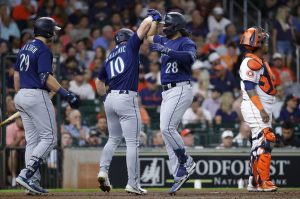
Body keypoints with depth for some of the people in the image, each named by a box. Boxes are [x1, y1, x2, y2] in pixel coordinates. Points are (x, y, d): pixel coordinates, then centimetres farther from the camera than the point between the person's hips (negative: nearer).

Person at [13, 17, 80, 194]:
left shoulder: (25, 48, 15)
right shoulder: (43, 50, -12)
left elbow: (16, 74, 19)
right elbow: (46, 77, -21)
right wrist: (67, 94, -25)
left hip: (22, 95, 9)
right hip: (37, 96, -9)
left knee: (32, 140, 11)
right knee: (49, 138, -5)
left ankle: (33, 181, 7)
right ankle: (27, 174, -15)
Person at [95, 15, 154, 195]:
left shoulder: (109, 57, 19)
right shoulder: (130, 46, 3)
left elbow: (99, 82, 24)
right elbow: (146, 23, -4)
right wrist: (154, 17, 14)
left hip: (110, 99, 7)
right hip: (127, 99, -7)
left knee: (114, 139, 22)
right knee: (132, 142, -4)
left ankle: (103, 171, 5)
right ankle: (133, 184, -7)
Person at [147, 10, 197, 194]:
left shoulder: (186, 43, -8)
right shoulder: (166, 41, 18)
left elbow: (190, 57, -31)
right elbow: (150, 36, 38)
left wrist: (166, 50, -35)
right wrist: (155, 19, 26)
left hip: (180, 90, -9)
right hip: (167, 92, 9)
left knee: (167, 127, -21)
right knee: (167, 131, 2)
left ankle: (186, 163, -8)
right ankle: (180, 175, 1)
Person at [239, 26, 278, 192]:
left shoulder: (260, 62, 20)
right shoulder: (250, 63, -12)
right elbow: (250, 88, -20)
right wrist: (261, 109, -25)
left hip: (262, 108, 11)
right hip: (254, 107, -11)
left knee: (259, 144, 11)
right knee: (265, 141, -18)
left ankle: (254, 183, 14)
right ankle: (263, 182, -21)